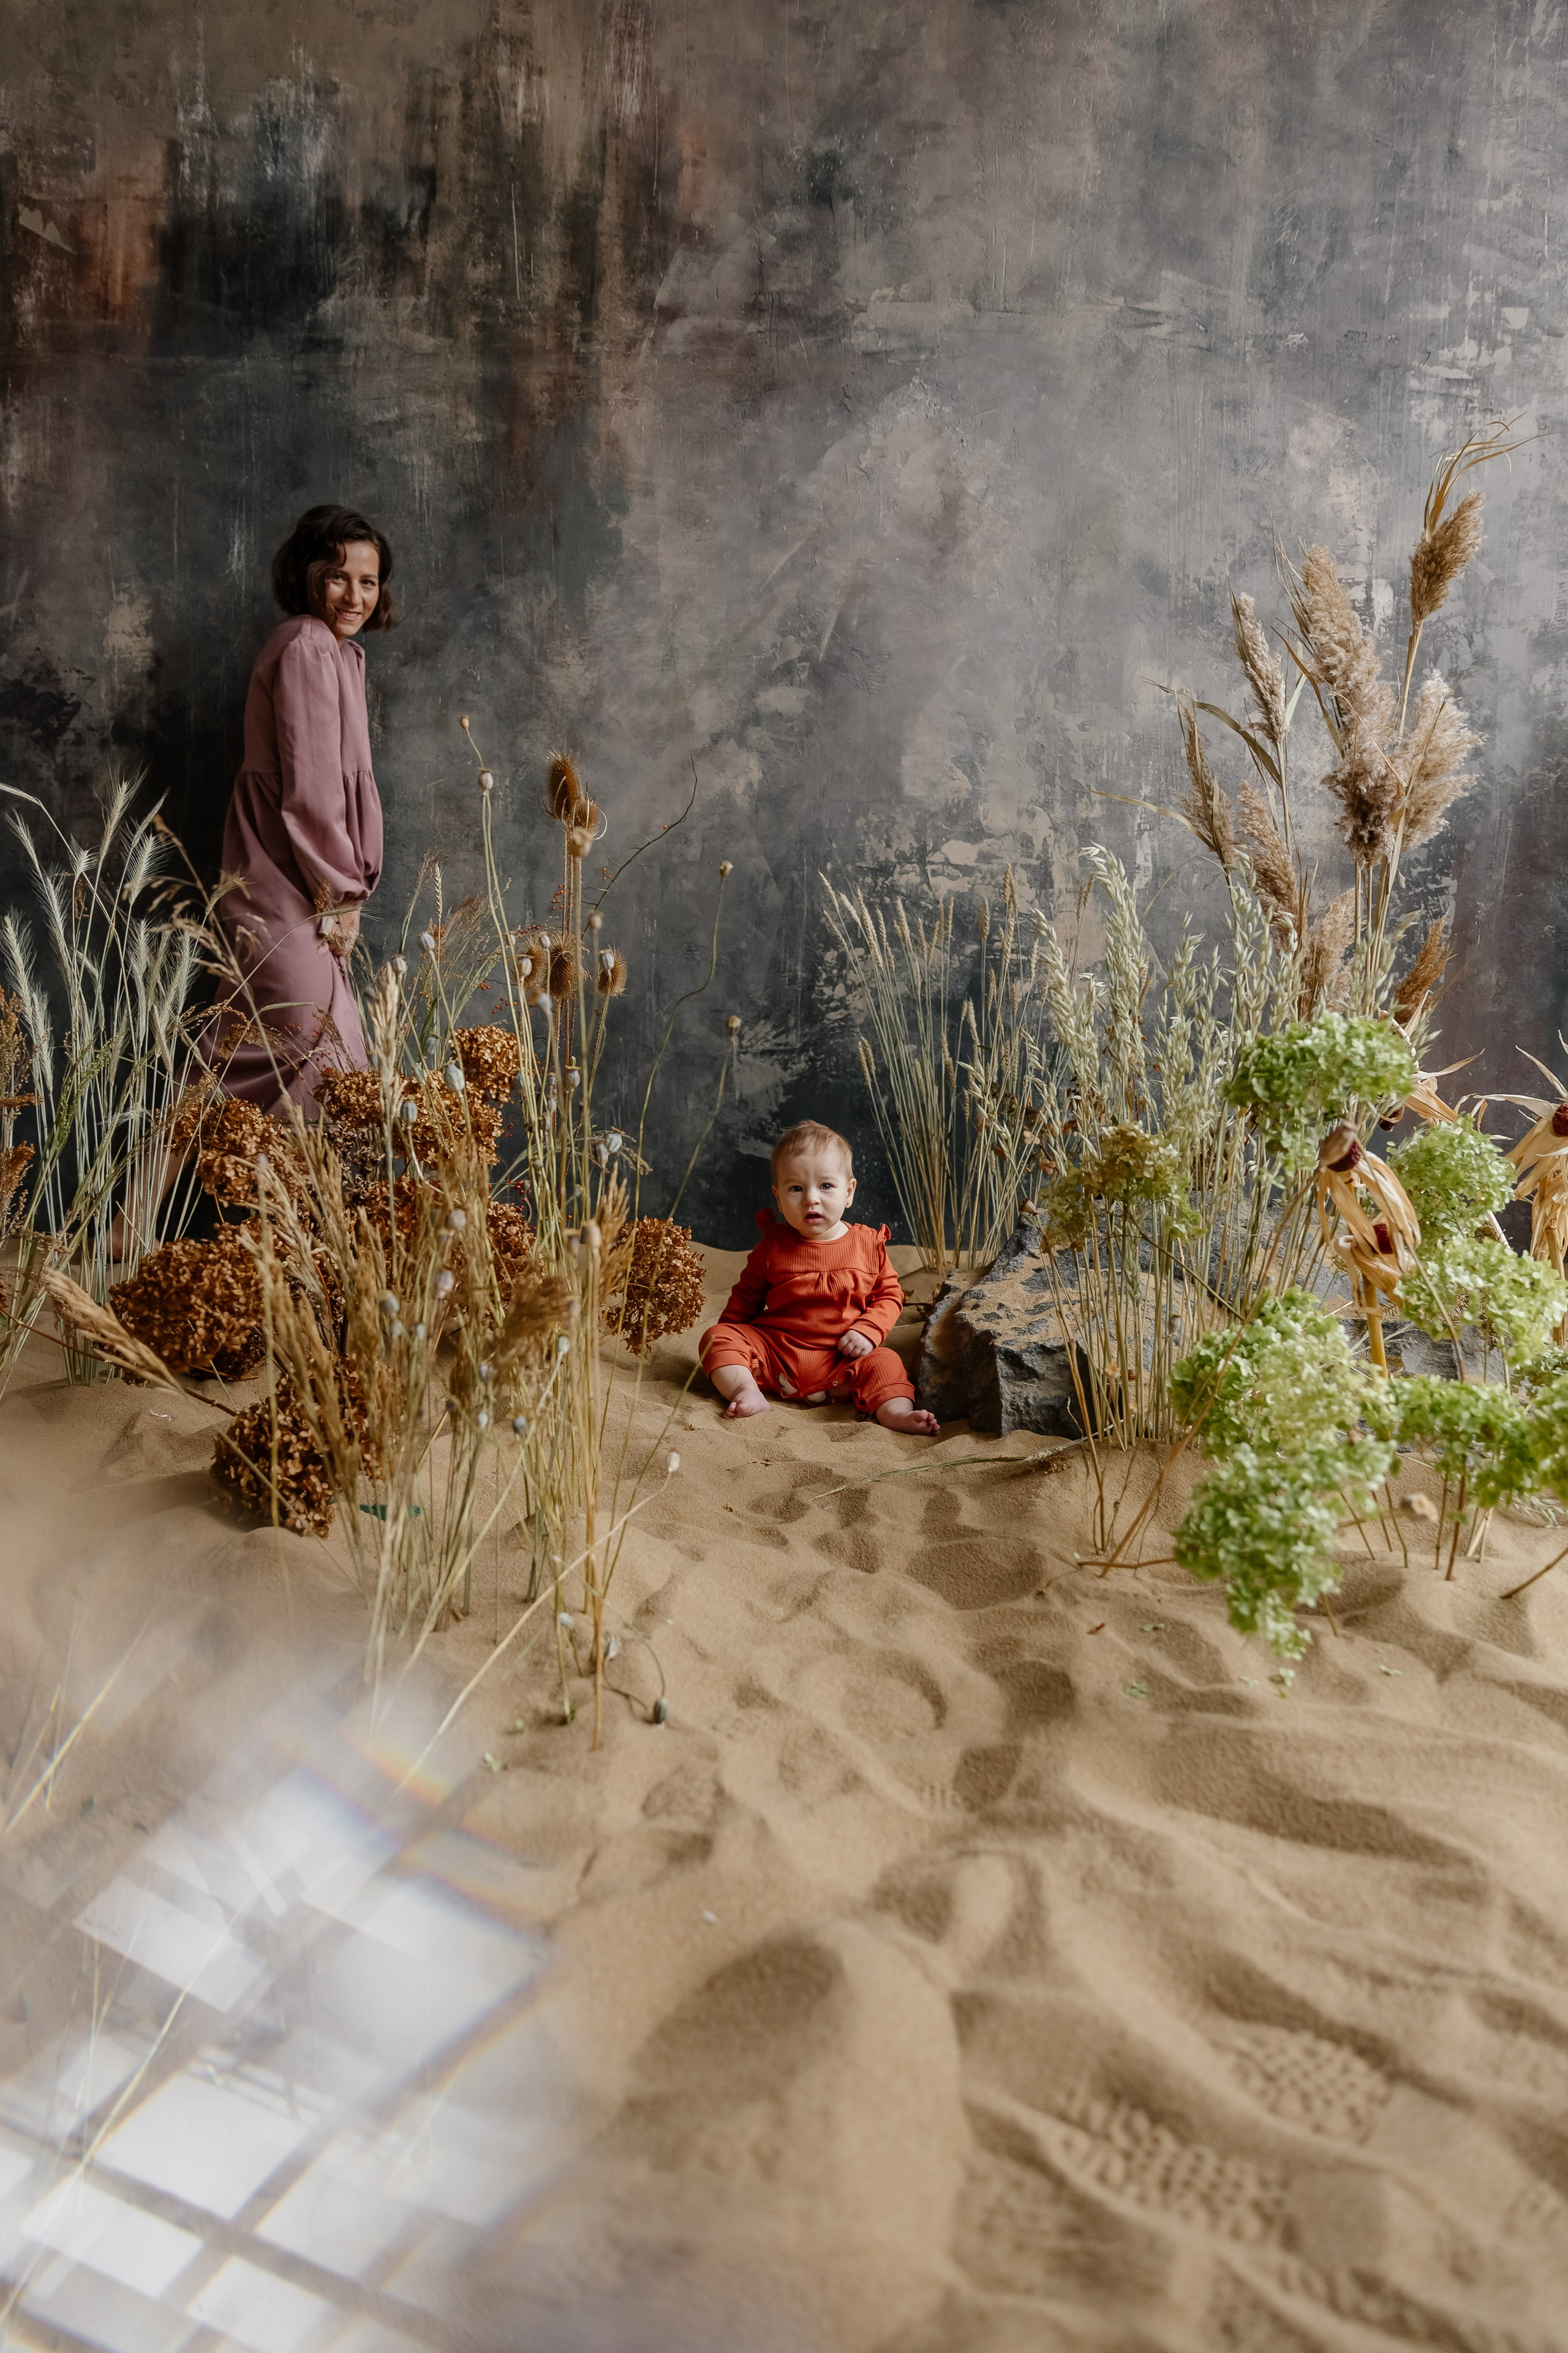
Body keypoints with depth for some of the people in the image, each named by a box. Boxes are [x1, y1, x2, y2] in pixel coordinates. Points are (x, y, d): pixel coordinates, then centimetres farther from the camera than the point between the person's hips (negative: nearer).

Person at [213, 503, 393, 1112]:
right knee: (310, 1058, -11)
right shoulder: (306, 647, -12)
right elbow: (308, 786, -18)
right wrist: (340, 895, -13)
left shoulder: (337, 651, 20)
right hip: (288, 891, -10)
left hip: (307, 888, 10)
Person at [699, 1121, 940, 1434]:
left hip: (839, 1361, -1)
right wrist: (729, 1342, 3)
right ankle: (747, 1393, -35)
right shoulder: (773, 1247, -1)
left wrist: (867, 1331, -10)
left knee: (884, 1363, -26)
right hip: (773, 1349, 1)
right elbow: (747, 1297, 10)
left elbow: (889, 1294, 6)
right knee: (716, 1338, -18)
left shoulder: (868, 1244, -2)